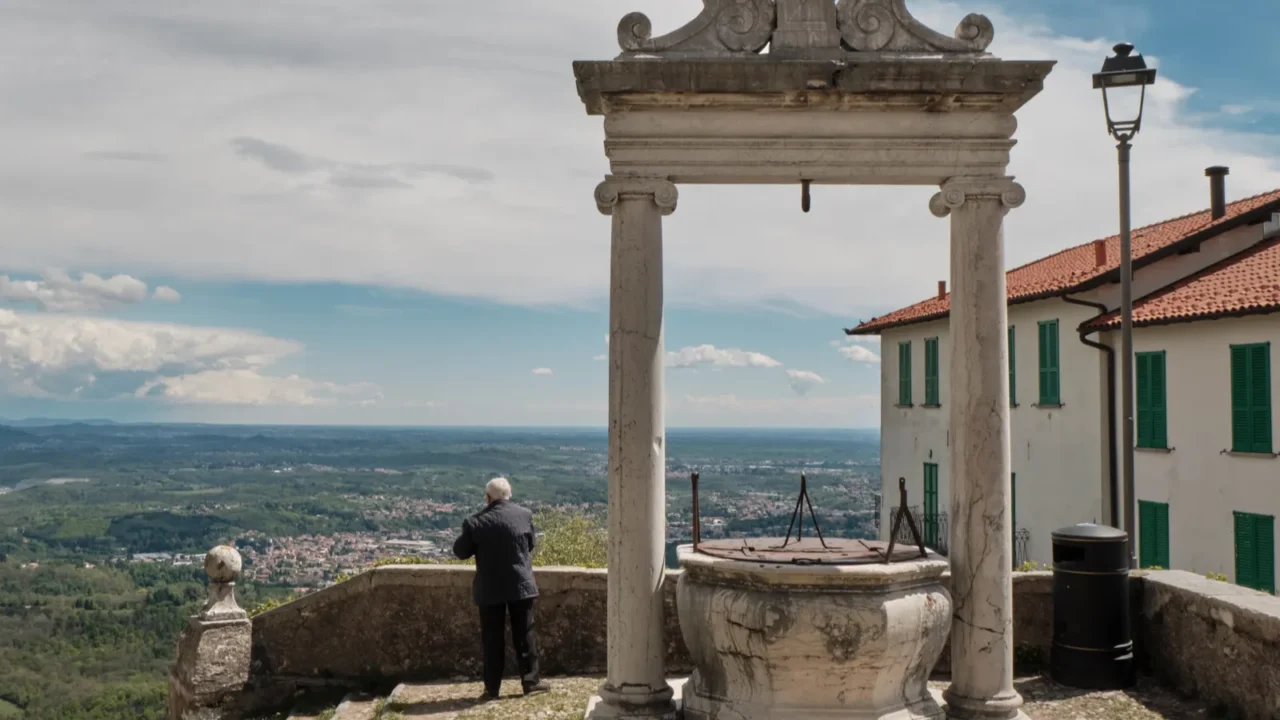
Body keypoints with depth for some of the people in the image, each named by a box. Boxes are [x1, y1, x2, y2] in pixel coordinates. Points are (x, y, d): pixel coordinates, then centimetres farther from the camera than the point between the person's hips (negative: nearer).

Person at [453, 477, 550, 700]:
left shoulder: (476, 522, -10)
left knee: (492, 639, 6)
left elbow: (460, 552, 0)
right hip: (521, 585, 1)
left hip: (490, 590, -1)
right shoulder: (525, 515, -3)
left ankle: (492, 688, 9)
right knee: (524, 635, 11)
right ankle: (530, 681, 15)